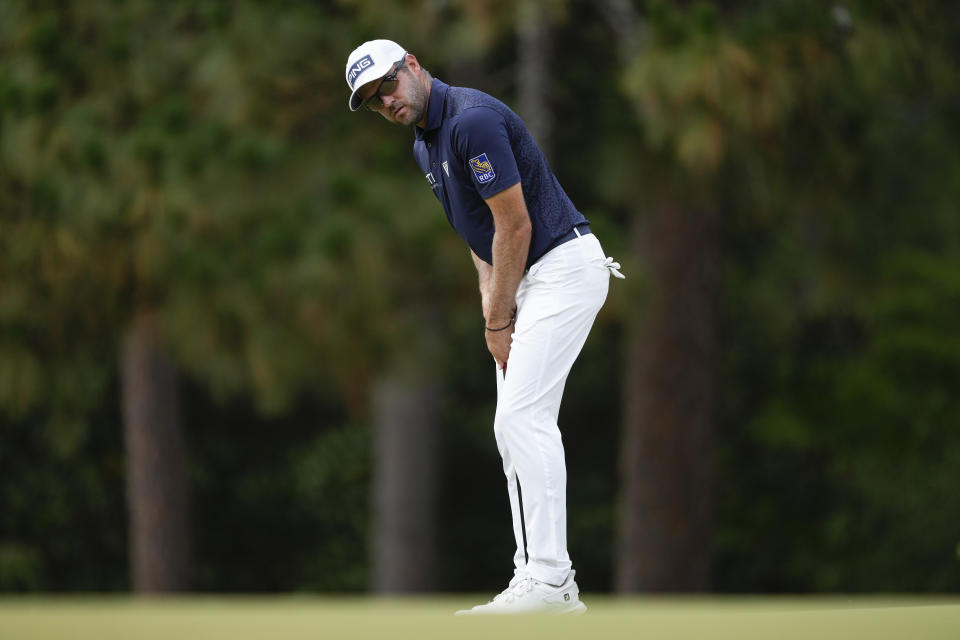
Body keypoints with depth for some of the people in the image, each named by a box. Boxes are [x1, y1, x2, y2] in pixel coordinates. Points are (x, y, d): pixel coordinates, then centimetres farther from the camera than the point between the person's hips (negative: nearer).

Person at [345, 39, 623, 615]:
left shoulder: (473, 120, -19)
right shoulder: (426, 148, 13)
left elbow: (515, 227, -18)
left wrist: (498, 320, -9)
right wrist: (492, 308, 3)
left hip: (564, 266, -10)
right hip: (527, 280, 10)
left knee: (523, 417, -17)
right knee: (516, 426, 8)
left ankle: (547, 580, -20)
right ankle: (545, 578, 9)